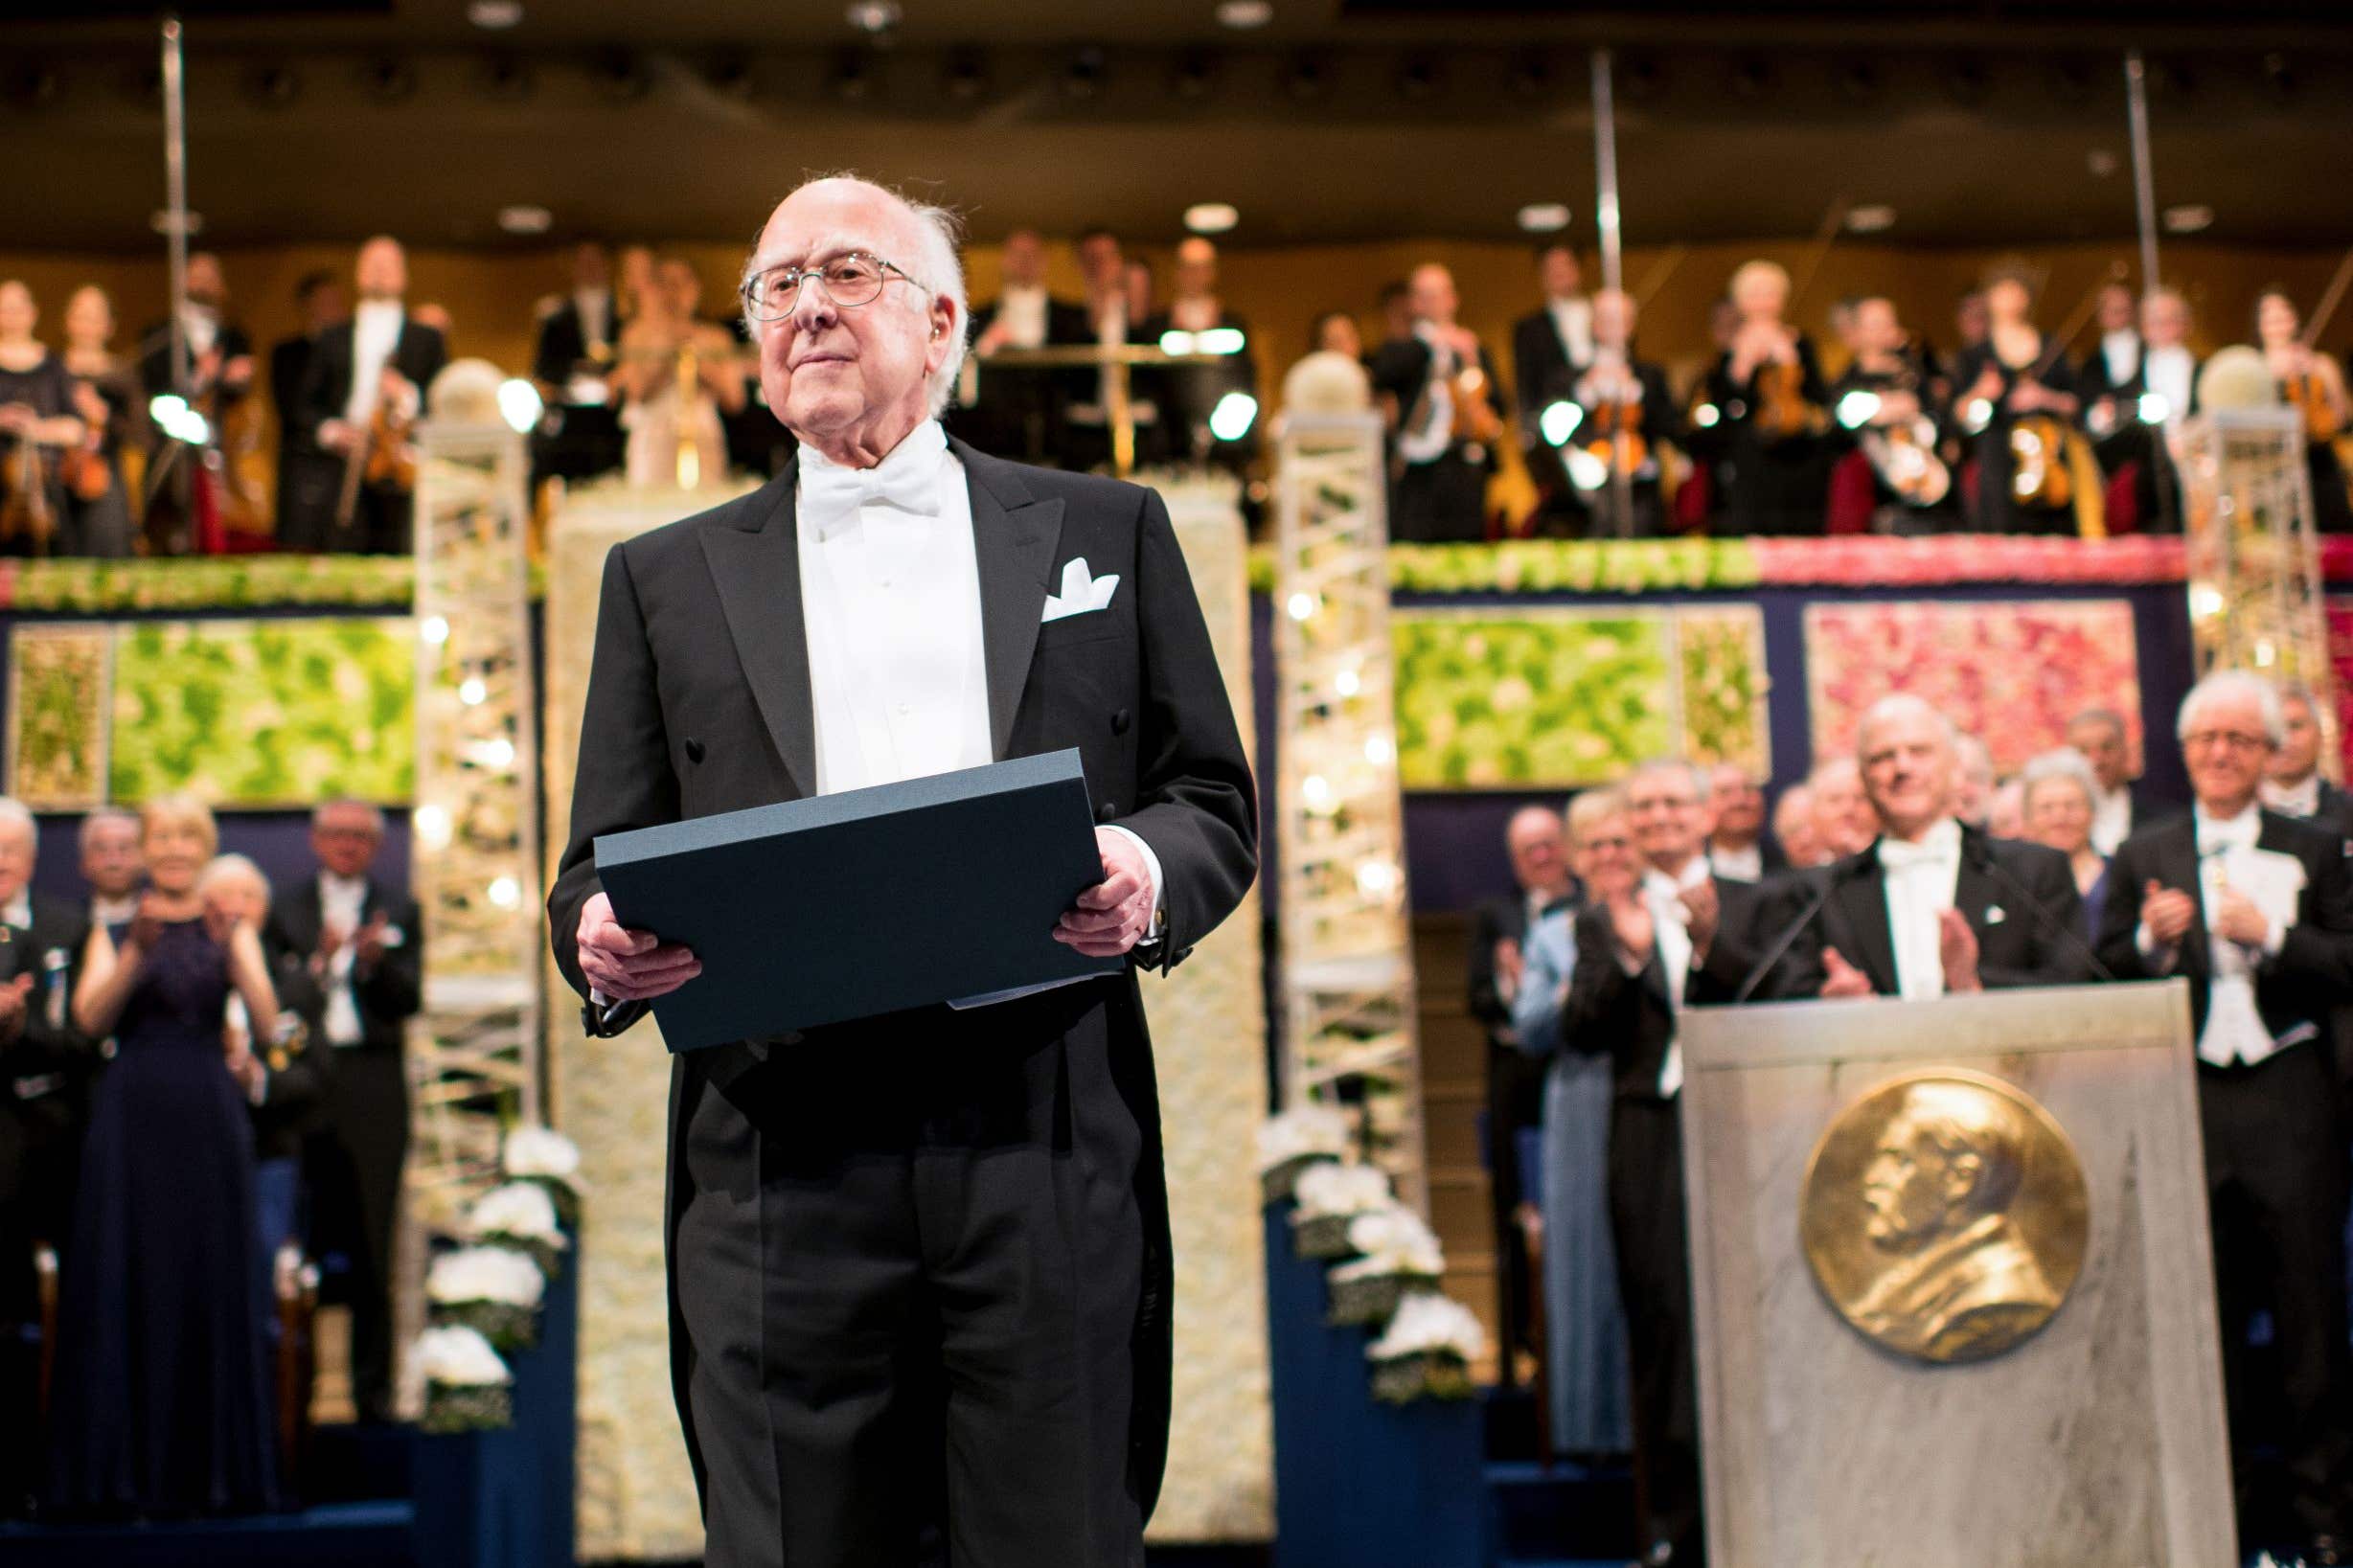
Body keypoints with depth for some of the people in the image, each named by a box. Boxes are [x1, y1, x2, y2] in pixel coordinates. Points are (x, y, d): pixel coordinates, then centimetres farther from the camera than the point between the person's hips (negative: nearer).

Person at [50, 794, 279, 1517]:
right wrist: (137, 953, -20)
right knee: (121, 1284, -3)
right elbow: (90, 1018, -5)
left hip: (207, 1113, 0)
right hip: (132, 1112, 0)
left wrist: (230, 949, -19)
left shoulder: (231, 933, 10)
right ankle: (123, 1468, -1)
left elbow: (265, 1022, -5)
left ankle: (209, 1469, 4)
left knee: (210, 1285, -1)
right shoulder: (114, 934, 12)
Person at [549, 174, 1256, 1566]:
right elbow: (600, 867, 15)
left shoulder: (1105, 531, 16)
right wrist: (604, 942, -9)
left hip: (1048, 1146, 0)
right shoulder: (667, 578, 18)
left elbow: (1217, 805, 13)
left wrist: (1152, 877, -9)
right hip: (781, 1161, 1)